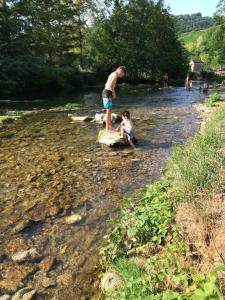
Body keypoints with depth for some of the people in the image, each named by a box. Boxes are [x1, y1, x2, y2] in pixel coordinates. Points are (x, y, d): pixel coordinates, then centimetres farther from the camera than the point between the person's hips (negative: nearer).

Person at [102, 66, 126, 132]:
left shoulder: (113, 74, 20)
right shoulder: (115, 74, -11)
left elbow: (106, 85, 26)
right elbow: (110, 85, -23)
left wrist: (112, 93, 19)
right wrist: (114, 93, -8)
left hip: (106, 93, 10)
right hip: (107, 93, -10)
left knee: (109, 111, 14)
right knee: (108, 111, -5)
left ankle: (109, 126, 22)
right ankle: (107, 128, 0)